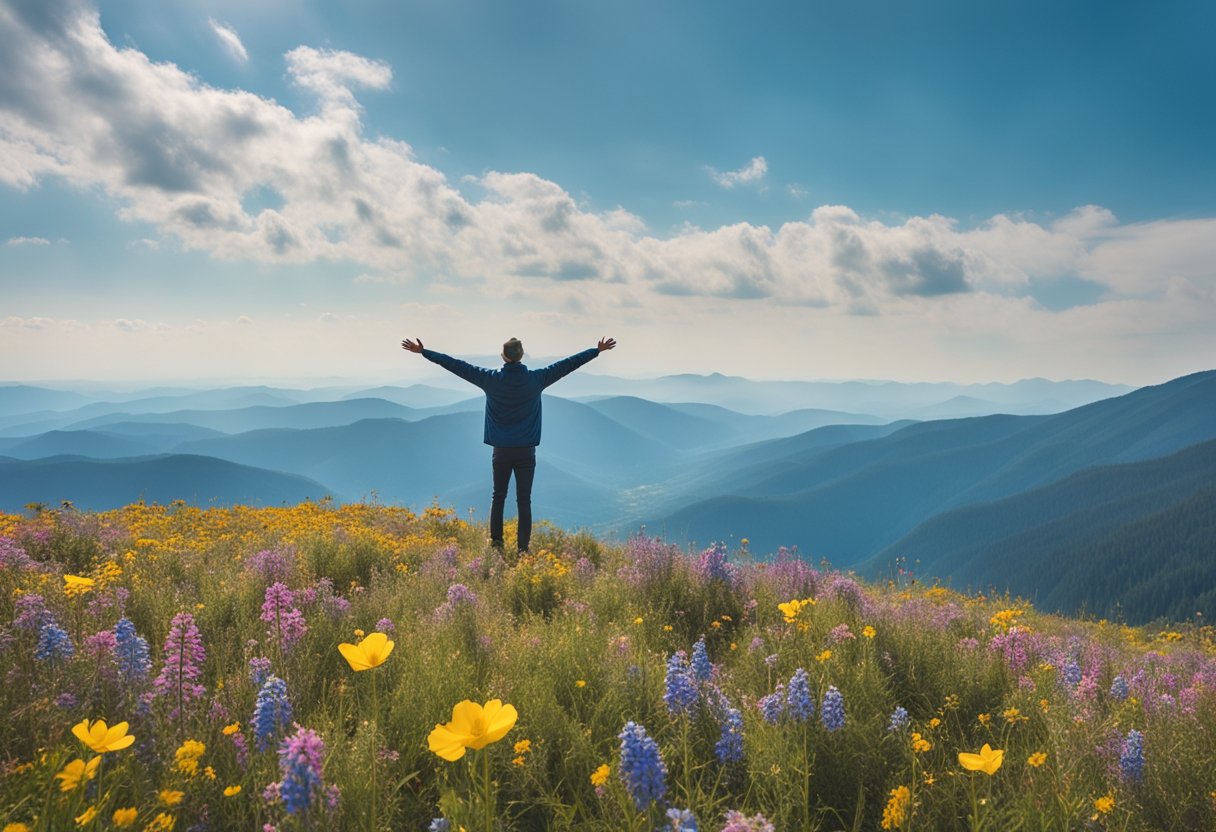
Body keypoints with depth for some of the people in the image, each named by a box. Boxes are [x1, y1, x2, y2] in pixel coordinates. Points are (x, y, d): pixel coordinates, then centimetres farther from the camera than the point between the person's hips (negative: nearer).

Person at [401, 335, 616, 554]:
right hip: (526, 451, -1)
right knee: (524, 500, 3)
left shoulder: (491, 379, -5)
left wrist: (423, 352, 6)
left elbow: (457, 366, -2)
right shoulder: (536, 379, -6)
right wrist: (598, 350, 9)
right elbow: (568, 364, 1)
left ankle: (496, 542, 15)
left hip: (501, 450, 1)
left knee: (498, 497, 15)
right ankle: (523, 548, 3)